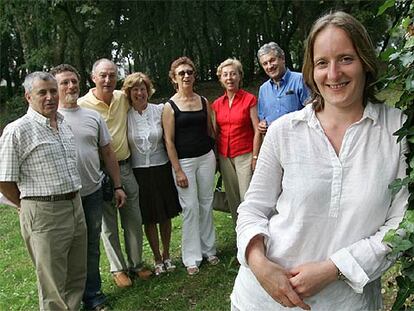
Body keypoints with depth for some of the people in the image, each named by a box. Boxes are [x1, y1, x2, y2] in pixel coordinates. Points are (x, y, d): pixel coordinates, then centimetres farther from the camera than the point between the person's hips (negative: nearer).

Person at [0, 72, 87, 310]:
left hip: (76, 207, 7)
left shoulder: (64, 125, 11)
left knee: (77, 276, 18)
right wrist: (31, 207, 1)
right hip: (44, 214, -7)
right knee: (53, 286, 5)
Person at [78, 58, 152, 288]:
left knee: (133, 220, 12)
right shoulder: (82, 105, -11)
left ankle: (135, 264, 30)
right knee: (108, 224, 10)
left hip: (125, 167, 4)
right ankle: (118, 268, 27)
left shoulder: (123, 98, 2)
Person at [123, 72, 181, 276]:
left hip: (161, 168, 1)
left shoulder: (159, 110, -3)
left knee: (165, 215, 11)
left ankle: (166, 256, 30)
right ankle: (157, 259, 25)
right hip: (139, 172, -1)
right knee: (149, 218, 9)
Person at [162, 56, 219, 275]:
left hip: (206, 157, 4)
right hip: (184, 161, -4)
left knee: (206, 204, 11)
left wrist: (214, 157, 11)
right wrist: (178, 170, -11)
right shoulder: (170, 106, -5)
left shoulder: (203, 101, 7)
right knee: (190, 208, -1)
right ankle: (192, 257, 12)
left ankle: (208, 249, 25)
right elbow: (169, 140, -7)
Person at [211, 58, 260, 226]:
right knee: (232, 198, 11)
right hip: (224, 156, 4)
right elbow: (215, 133, 12)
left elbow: (257, 131, -6)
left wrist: (255, 157, -10)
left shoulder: (249, 99, -5)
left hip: (245, 155, -4)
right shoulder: (216, 104, 7)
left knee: (247, 198, -5)